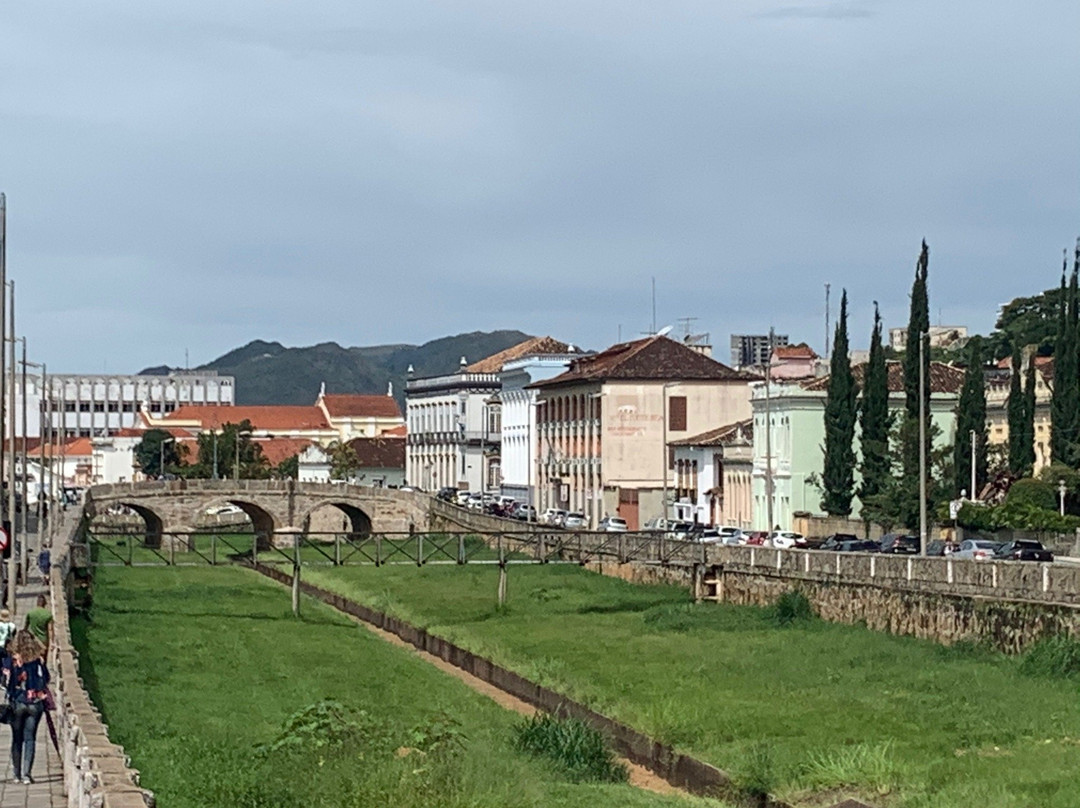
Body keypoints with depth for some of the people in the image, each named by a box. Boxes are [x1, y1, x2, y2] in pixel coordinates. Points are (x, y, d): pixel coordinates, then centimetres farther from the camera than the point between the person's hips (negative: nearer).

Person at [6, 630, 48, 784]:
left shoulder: (12, 661, -7)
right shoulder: (38, 661, -3)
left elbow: (8, 683, -6)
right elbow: (46, 680, 3)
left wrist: (9, 699, 7)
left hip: (17, 703, -1)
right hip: (35, 704, 1)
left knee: (17, 739, 12)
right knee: (30, 738, 5)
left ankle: (17, 774, 14)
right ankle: (26, 774, -5)